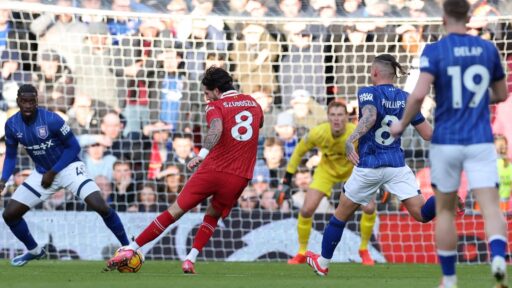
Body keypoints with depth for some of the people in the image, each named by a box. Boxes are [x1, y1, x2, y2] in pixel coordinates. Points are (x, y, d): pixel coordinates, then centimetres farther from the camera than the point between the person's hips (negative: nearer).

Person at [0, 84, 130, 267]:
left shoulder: (51, 120, -23)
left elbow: (73, 147, -13)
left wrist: (53, 173, -16)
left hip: (68, 167, -5)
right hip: (42, 173, 5)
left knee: (100, 206, -24)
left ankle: (127, 247, -9)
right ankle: (34, 251, 24)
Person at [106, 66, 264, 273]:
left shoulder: (215, 105, -1)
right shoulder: (254, 104, 14)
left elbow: (217, 128, -23)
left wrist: (203, 154, -33)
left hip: (213, 170, -4)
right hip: (240, 177, 4)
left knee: (175, 211, 5)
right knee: (212, 216, 25)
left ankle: (131, 249, 7)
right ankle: (190, 260, 7)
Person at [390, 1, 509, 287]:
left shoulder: (434, 51, -6)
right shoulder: (488, 49, 5)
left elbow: (419, 94, -18)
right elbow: (501, 94, 16)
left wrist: (403, 123, -2)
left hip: (446, 142, -1)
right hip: (480, 142, 1)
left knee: (445, 210, 15)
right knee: (491, 207, -7)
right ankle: (498, 257, -36)